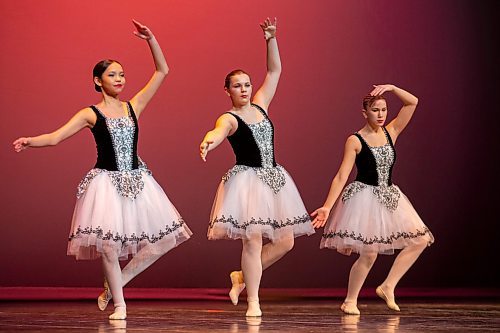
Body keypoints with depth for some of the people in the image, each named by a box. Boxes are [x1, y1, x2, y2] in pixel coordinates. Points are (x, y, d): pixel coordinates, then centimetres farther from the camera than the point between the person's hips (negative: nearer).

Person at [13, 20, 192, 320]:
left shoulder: (134, 106, 8)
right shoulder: (90, 114, 0)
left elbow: (162, 71, 7)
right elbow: (55, 137, -7)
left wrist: (151, 39, -1)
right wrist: (31, 141, -27)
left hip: (137, 181, 4)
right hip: (107, 182, -4)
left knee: (160, 241, 0)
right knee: (109, 245, -10)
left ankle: (116, 282, 17)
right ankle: (119, 303, 9)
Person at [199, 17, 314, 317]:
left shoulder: (260, 105, 13)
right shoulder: (229, 119, -6)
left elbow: (275, 71, 15)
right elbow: (218, 132, -29)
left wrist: (271, 40, 3)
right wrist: (208, 142, -53)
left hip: (274, 179, 7)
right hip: (247, 181, -7)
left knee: (285, 241, 5)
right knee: (253, 240, -13)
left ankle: (243, 276, 23)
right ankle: (253, 301, -5)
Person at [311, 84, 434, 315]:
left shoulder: (391, 132, 7)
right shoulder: (355, 141, -8)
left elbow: (412, 102, 5)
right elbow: (341, 176, -11)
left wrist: (392, 88, -9)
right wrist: (327, 207, -18)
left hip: (389, 198, 7)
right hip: (364, 199, -7)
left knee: (421, 239, 1)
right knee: (369, 252, -14)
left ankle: (388, 287, 7)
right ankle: (350, 301, 5)